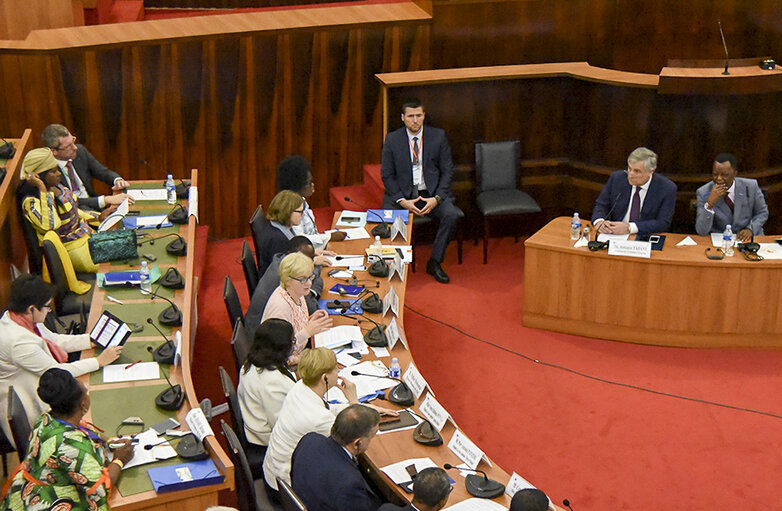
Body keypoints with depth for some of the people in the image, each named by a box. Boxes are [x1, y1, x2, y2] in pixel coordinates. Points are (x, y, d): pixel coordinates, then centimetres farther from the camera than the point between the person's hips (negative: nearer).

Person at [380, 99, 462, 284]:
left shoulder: (438, 136, 1)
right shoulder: (392, 139, 0)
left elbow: (447, 171, 2)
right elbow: (387, 175, 1)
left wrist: (436, 198, -13)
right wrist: (402, 201, -14)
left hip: (432, 193, 1)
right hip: (402, 193, 0)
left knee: (452, 215, -26)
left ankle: (435, 262, -10)